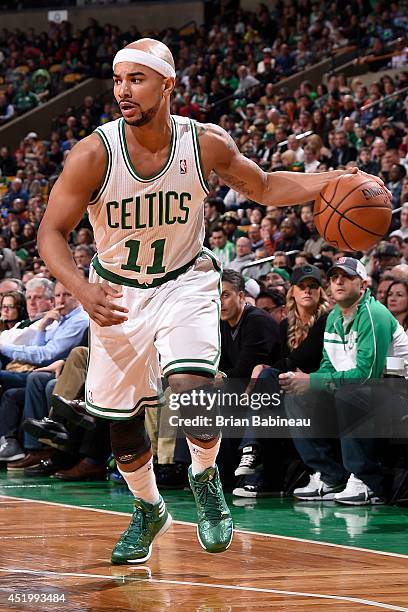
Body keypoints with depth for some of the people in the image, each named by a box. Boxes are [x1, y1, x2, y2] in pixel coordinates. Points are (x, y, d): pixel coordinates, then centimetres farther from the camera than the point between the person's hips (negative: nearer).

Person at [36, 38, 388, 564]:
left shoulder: (206, 144, -17)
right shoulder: (93, 155, -21)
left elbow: (263, 188, 1)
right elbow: (52, 233, -15)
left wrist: (333, 181, -14)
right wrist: (82, 289, -33)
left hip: (184, 281, -1)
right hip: (116, 293, 1)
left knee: (189, 386, -25)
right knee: (121, 417, 8)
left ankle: (205, 478, 6)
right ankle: (148, 510, 36)